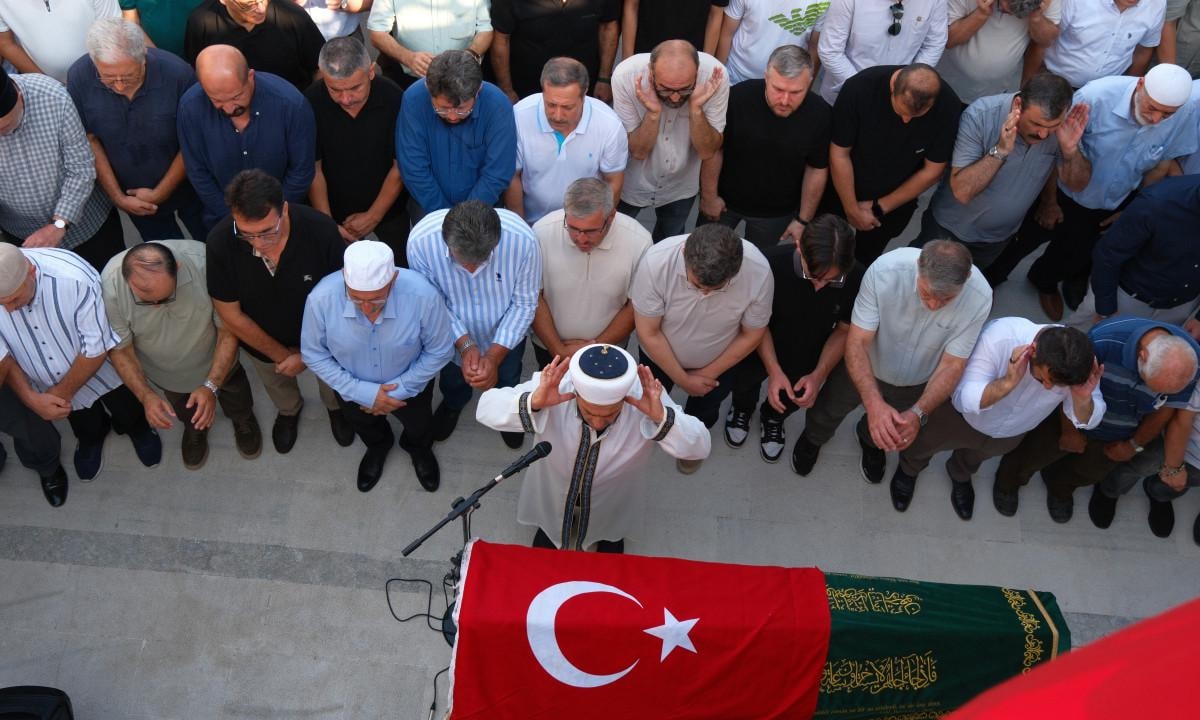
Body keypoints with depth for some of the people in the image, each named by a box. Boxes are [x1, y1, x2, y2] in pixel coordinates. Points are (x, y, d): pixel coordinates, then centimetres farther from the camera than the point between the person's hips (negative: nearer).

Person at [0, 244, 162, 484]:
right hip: (48, 383, 3)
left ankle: (138, 430, 61)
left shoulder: (75, 279, -42)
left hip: (103, 367, -2)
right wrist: (29, 397, -22)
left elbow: (97, 347, -29)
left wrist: (62, 392, -19)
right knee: (85, 427, 31)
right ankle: (91, 438, 65)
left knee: (129, 415, 27)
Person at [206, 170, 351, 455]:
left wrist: (307, 355, -19)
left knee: (332, 383, 31)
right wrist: (282, 354, -13)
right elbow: (230, 314, -19)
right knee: (276, 384, 33)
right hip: (262, 341, 1)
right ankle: (288, 411, 68)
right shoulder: (220, 242, -34)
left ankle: (335, 407, 66)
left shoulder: (321, 231, -37)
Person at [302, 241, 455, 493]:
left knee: (419, 427, 32)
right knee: (365, 425, 34)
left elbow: (439, 351, -22)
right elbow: (314, 355, -19)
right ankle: (378, 447, 72)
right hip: (354, 388, 1)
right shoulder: (320, 299, -37)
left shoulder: (423, 295, -40)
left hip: (410, 385, -1)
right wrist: (363, 392, -25)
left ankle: (419, 449, 70)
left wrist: (398, 389, -22)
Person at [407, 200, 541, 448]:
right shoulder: (420, 241, -38)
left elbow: (524, 304, -24)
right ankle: (453, 403, 69)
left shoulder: (522, 239, -40)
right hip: (452, 335, 0)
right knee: (451, 378, 33)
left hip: (506, 335, 0)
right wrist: (464, 344, -30)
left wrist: (495, 355, -29)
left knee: (507, 380, 32)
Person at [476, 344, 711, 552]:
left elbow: (700, 447, -31)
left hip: (611, 505, 0)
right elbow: (486, 408, -34)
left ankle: (610, 536, 56)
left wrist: (662, 417, -51)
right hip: (552, 498, 0)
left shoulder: (646, 397, -35)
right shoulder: (552, 386, -37)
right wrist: (533, 402, -54)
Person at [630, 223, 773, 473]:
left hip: (720, 360, 1)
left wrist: (708, 373, -11)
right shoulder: (655, 262, -41)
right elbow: (648, 333, -26)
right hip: (660, 356, -1)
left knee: (703, 411, 30)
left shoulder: (759, 272, -37)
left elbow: (751, 334, -17)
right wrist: (683, 380, -17)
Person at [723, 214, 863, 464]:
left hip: (808, 356, 1)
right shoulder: (771, 263, -34)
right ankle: (742, 407, 32)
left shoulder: (856, 279, -31)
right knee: (744, 379, -9)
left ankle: (773, 418, 31)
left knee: (797, 397, -8)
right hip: (763, 347, 0)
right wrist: (774, 370, -24)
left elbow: (843, 331, -11)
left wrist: (819, 375, -20)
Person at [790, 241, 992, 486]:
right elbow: (857, 342, -34)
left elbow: (952, 365, -26)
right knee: (828, 410, 25)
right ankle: (814, 438, 61)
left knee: (889, 432, 29)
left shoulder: (979, 297, -35)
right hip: (864, 366, -1)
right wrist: (873, 402, -50)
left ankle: (870, 441, 66)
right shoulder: (884, 270, -40)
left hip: (915, 381, 2)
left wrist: (918, 414, -43)